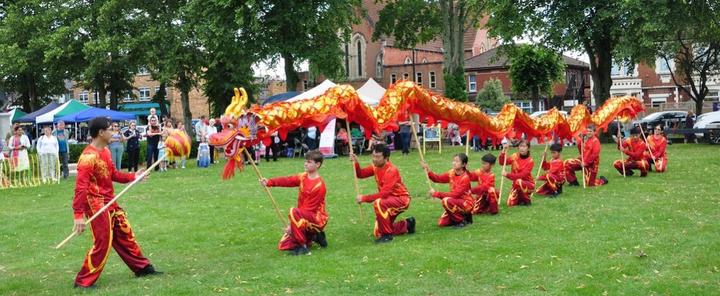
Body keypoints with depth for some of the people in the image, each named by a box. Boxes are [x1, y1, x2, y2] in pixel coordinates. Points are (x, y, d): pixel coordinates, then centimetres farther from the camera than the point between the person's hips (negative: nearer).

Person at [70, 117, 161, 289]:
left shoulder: (105, 151, 7)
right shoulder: (89, 157, -23)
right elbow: (80, 188, -27)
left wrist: (133, 177, 10)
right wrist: (78, 215, -31)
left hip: (109, 202, 9)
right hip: (96, 205, -9)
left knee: (125, 235, 17)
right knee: (103, 242, -7)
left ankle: (142, 267, 31)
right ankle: (84, 281, 5)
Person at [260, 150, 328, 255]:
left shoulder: (319, 185, -20)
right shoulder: (303, 177, 4)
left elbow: (309, 209, -22)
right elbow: (287, 180, -12)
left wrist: (293, 225, -23)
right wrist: (269, 182, -29)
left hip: (317, 219, -8)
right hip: (305, 216, 8)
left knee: (294, 212, -35)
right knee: (284, 245, 4)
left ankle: (303, 247, -23)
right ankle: (314, 236, 20)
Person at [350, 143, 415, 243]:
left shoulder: (391, 170, -26)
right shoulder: (376, 166, -2)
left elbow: (384, 194, -31)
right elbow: (361, 174, 5)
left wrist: (364, 198, -31)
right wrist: (356, 163, -14)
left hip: (401, 199, -8)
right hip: (388, 199, 8)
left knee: (378, 203, -38)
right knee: (378, 234, 6)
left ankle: (387, 235, -22)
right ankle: (407, 225, 26)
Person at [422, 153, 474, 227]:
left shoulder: (465, 178, -20)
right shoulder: (452, 173, 1)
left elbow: (455, 195, -26)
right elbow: (439, 178, -2)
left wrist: (436, 194, -27)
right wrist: (429, 172, -21)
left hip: (466, 204, -7)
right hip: (456, 203, 7)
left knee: (446, 201, -32)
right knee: (441, 223, -4)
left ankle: (463, 220, -13)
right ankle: (462, 216, 15)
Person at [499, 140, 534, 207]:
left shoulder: (530, 161, -15)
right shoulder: (515, 156, -3)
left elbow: (522, 175, -26)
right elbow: (502, 162, -16)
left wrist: (507, 175, -34)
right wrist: (504, 150, -28)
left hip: (528, 184, -4)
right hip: (517, 185, 4)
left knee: (518, 182, -37)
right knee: (510, 203, -14)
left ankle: (527, 200, -12)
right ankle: (521, 198, 20)